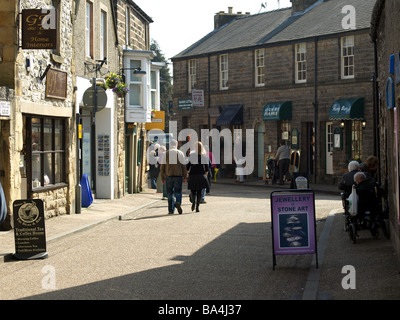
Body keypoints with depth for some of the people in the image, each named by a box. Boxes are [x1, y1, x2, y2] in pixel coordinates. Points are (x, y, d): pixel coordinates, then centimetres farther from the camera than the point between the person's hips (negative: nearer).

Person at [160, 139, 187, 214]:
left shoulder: (165, 154, 5)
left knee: (170, 193, 8)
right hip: (178, 175, -1)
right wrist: (185, 176, 6)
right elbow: (183, 165, 1)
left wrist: (162, 177, 10)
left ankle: (171, 210, 6)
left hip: (168, 175, 1)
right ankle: (178, 203, -26)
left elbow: (163, 166, 5)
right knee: (178, 192, 3)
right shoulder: (180, 153, 3)